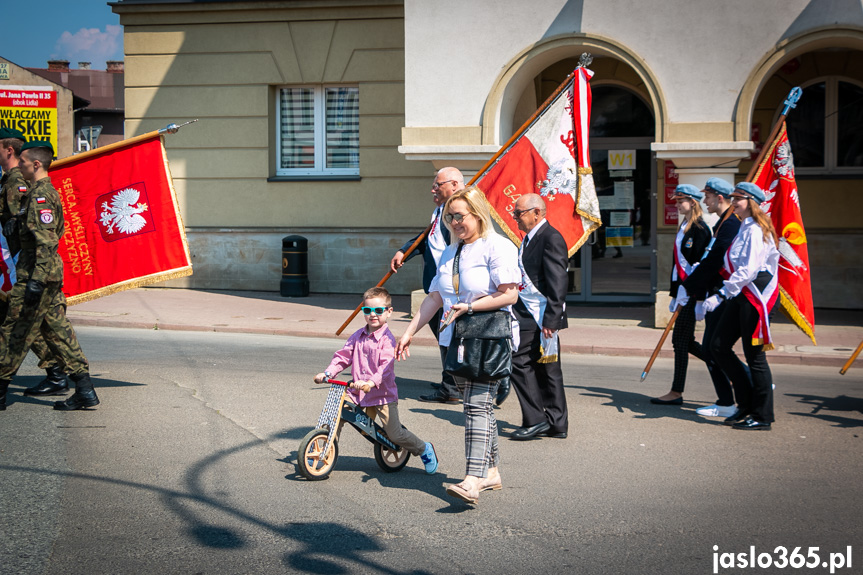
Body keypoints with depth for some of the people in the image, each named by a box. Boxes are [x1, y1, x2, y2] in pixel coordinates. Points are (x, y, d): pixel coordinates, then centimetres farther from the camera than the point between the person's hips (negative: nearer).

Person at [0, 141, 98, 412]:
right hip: (53, 274, 10)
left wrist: (37, 280, -26)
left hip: (36, 274, -10)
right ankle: (85, 390, 5)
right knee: (57, 331, 8)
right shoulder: (49, 192, 17)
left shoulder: (40, 195, -14)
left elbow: (45, 240, -22)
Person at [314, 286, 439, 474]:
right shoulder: (358, 336, 9)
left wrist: (371, 383, -39)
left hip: (383, 394, -5)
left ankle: (424, 450, 20)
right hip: (357, 392, 5)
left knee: (395, 434, -5)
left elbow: (386, 367, -24)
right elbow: (343, 356, 9)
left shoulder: (387, 338, -12)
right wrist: (327, 373, -6)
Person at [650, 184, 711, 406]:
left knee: (680, 339, -4)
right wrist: (675, 294, 19)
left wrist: (685, 294, -20)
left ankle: (676, 393, 3)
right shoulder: (683, 227, 16)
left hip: (692, 290, -10)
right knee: (685, 341, 12)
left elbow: (700, 263, -17)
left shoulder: (699, 228, -12)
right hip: (682, 288, 10)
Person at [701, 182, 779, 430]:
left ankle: (762, 416, 7)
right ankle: (747, 403, 16)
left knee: (754, 354, -4)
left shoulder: (755, 230, -15)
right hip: (741, 294, 10)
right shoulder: (744, 228, 17)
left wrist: (721, 294, -27)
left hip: (756, 294, -10)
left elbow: (748, 270, -24)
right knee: (718, 345, 7)